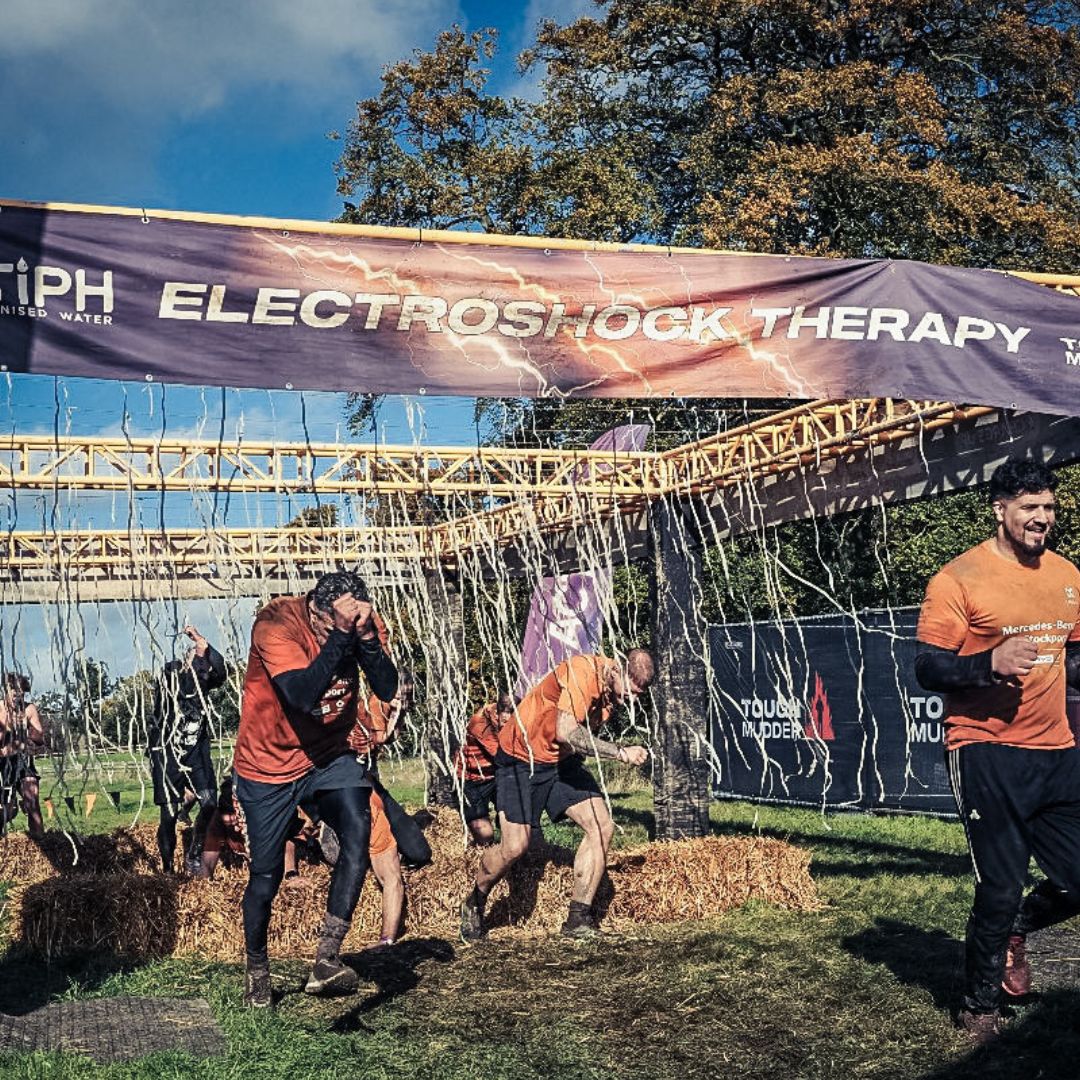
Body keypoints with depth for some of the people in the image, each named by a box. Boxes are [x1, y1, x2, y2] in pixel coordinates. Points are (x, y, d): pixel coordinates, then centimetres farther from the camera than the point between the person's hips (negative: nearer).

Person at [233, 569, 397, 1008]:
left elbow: (387, 689, -23)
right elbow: (303, 694, -36)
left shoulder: (365, 623, -11)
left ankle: (326, 957, -21)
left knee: (358, 830, -24)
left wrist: (366, 635, -36)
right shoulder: (276, 622, -24)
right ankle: (256, 970, 30)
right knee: (265, 874, 4)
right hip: (268, 763, -3)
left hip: (329, 757, 3)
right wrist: (340, 634, -40)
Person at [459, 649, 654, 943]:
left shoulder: (613, 689, -4)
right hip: (521, 761, -7)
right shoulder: (582, 671, -30)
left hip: (563, 762, 7)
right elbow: (566, 732, -41)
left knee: (602, 827, -9)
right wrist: (621, 753, -39)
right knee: (514, 847, -10)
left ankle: (578, 919, -1)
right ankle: (474, 905, 20)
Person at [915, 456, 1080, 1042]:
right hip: (988, 756, -6)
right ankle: (980, 1009, 21)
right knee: (1000, 888, 0)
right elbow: (928, 668, -10)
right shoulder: (959, 579, -8)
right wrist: (991, 663, -26)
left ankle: (1010, 928, 36)